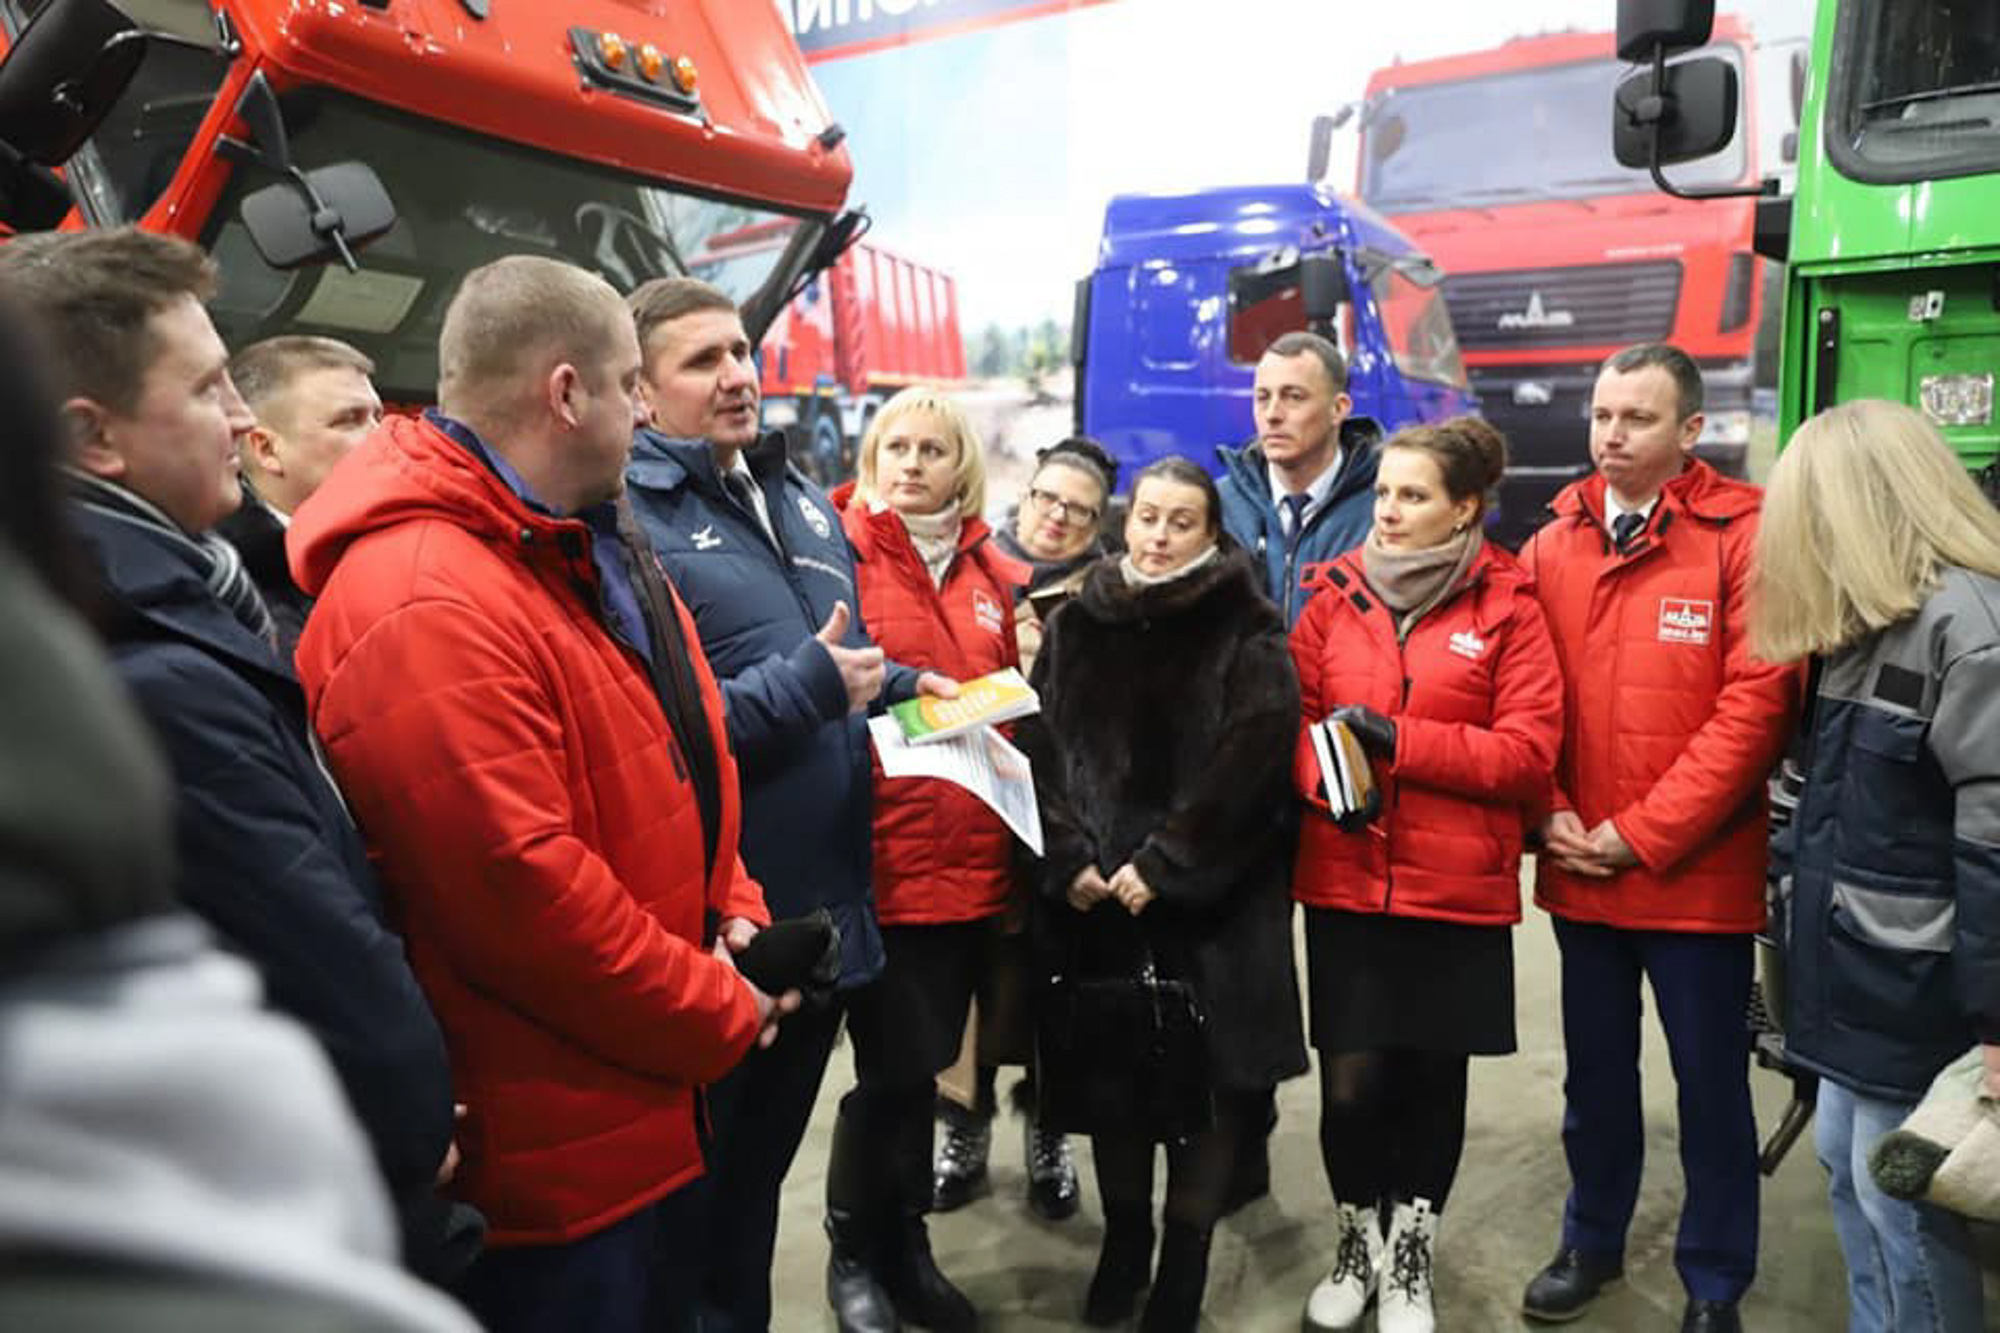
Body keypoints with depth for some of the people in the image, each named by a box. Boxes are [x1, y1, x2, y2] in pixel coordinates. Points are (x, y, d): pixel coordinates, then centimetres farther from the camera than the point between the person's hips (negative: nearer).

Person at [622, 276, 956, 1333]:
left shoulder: (800, 497, 12)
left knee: (772, 1143, 27)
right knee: (708, 1166, 13)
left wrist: (902, 685, 5)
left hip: (828, 889, 8)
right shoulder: (629, 518, -15)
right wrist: (806, 685, -22)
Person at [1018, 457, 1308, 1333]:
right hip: (1094, 890, 3)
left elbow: (1251, 760, -11)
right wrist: (1070, 860, -9)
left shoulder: (1249, 633, -1)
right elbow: (1043, 749, 3)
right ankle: (1123, 1237, 30)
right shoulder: (1075, 625, 9)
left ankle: (1185, 1256, 20)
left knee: (1207, 1067, 2)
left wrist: (1162, 864, -15)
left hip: (1212, 893, -3)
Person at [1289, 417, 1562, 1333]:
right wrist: (1323, 774, -16)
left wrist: (1395, 738, -16)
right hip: (1344, 882, 1)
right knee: (1351, 1079, 3)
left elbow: (1529, 751, -8)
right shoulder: (1335, 596, 4)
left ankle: (1411, 1256, 34)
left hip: (1458, 888, -1)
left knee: (1433, 1076, 11)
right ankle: (1357, 1243, 30)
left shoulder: (1508, 606, -3)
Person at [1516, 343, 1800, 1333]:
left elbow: (1757, 701, -15)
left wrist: (1644, 833, -15)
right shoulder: (1552, 546, 5)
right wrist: (1551, 815, -6)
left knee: (1710, 1082, 11)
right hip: (1578, 870, 4)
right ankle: (1592, 1241, 38)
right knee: (1595, 1071, 18)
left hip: (1696, 871, -4)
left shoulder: (1744, 535, -9)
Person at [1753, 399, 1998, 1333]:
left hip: (1913, 986, -9)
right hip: (1854, 969, 9)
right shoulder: (1869, 621, 11)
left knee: (1899, 1198, 3)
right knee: (1845, 1168, 19)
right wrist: (1787, 868, 18)